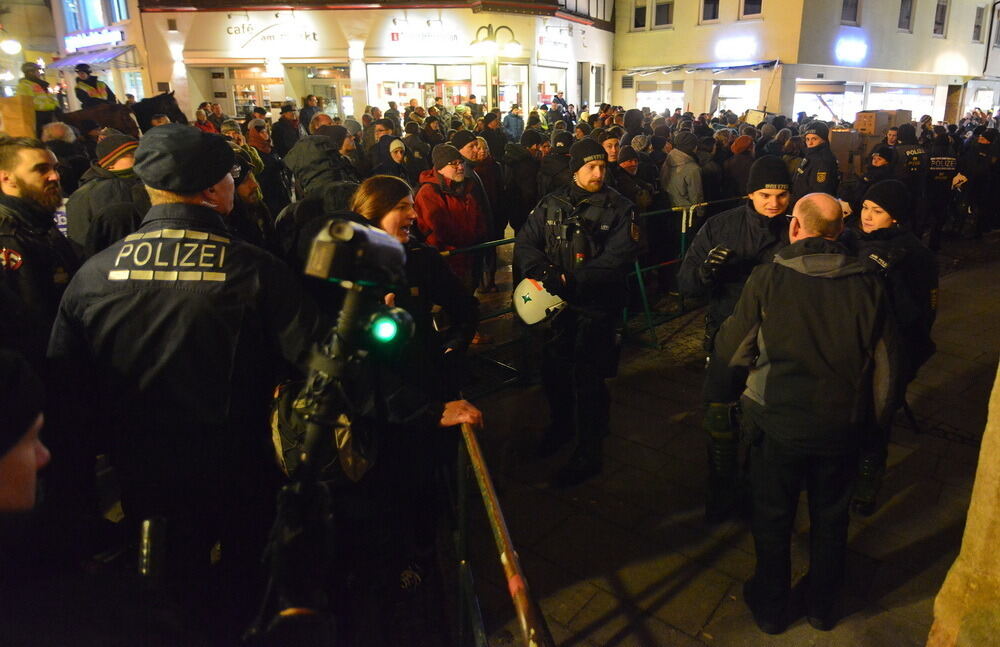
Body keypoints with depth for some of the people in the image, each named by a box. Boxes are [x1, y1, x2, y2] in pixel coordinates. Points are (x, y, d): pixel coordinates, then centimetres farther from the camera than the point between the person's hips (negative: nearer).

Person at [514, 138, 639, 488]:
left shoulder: (619, 208, -7)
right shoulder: (552, 203, 5)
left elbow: (617, 259, -18)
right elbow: (525, 243, 0)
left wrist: (571, 280, -25)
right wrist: (545, 272, -19)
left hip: (597, 305, -4)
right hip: (557, 302, 5)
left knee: (587, 379, -1)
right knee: (553, 369, 17)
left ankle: (589, 454, 16)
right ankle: (562, 424, 45)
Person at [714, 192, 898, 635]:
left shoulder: (767, 279, -16)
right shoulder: (867, 284, -9)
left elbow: (730, 352, -10)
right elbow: (886, 363, -1)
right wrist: (879, 415, 14)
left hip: (778, 424, -2)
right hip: (843, 427, 3)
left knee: (773, 517, 17)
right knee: (831, 517, 22)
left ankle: (770, 608, 36)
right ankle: (823, 606, 42)